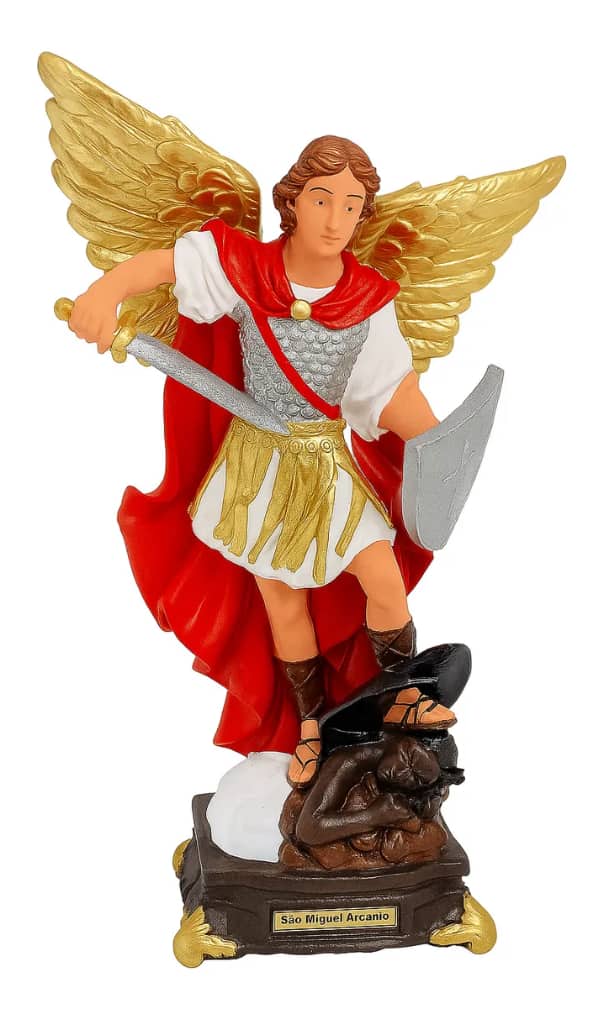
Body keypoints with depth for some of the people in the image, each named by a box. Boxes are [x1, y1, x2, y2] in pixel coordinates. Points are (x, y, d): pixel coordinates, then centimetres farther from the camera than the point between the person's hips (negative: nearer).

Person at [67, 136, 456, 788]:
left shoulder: (368, 300, -10)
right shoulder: (245, 268, -12)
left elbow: (396, 392, -8)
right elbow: (162, 264, -16)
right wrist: (107, 289, -37)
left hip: (331, 462, 1)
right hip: (257, 460, 0)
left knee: (386, 582, -4)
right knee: (283, 605, 11)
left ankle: (403, 700, 24)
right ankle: (313, 726, 32)